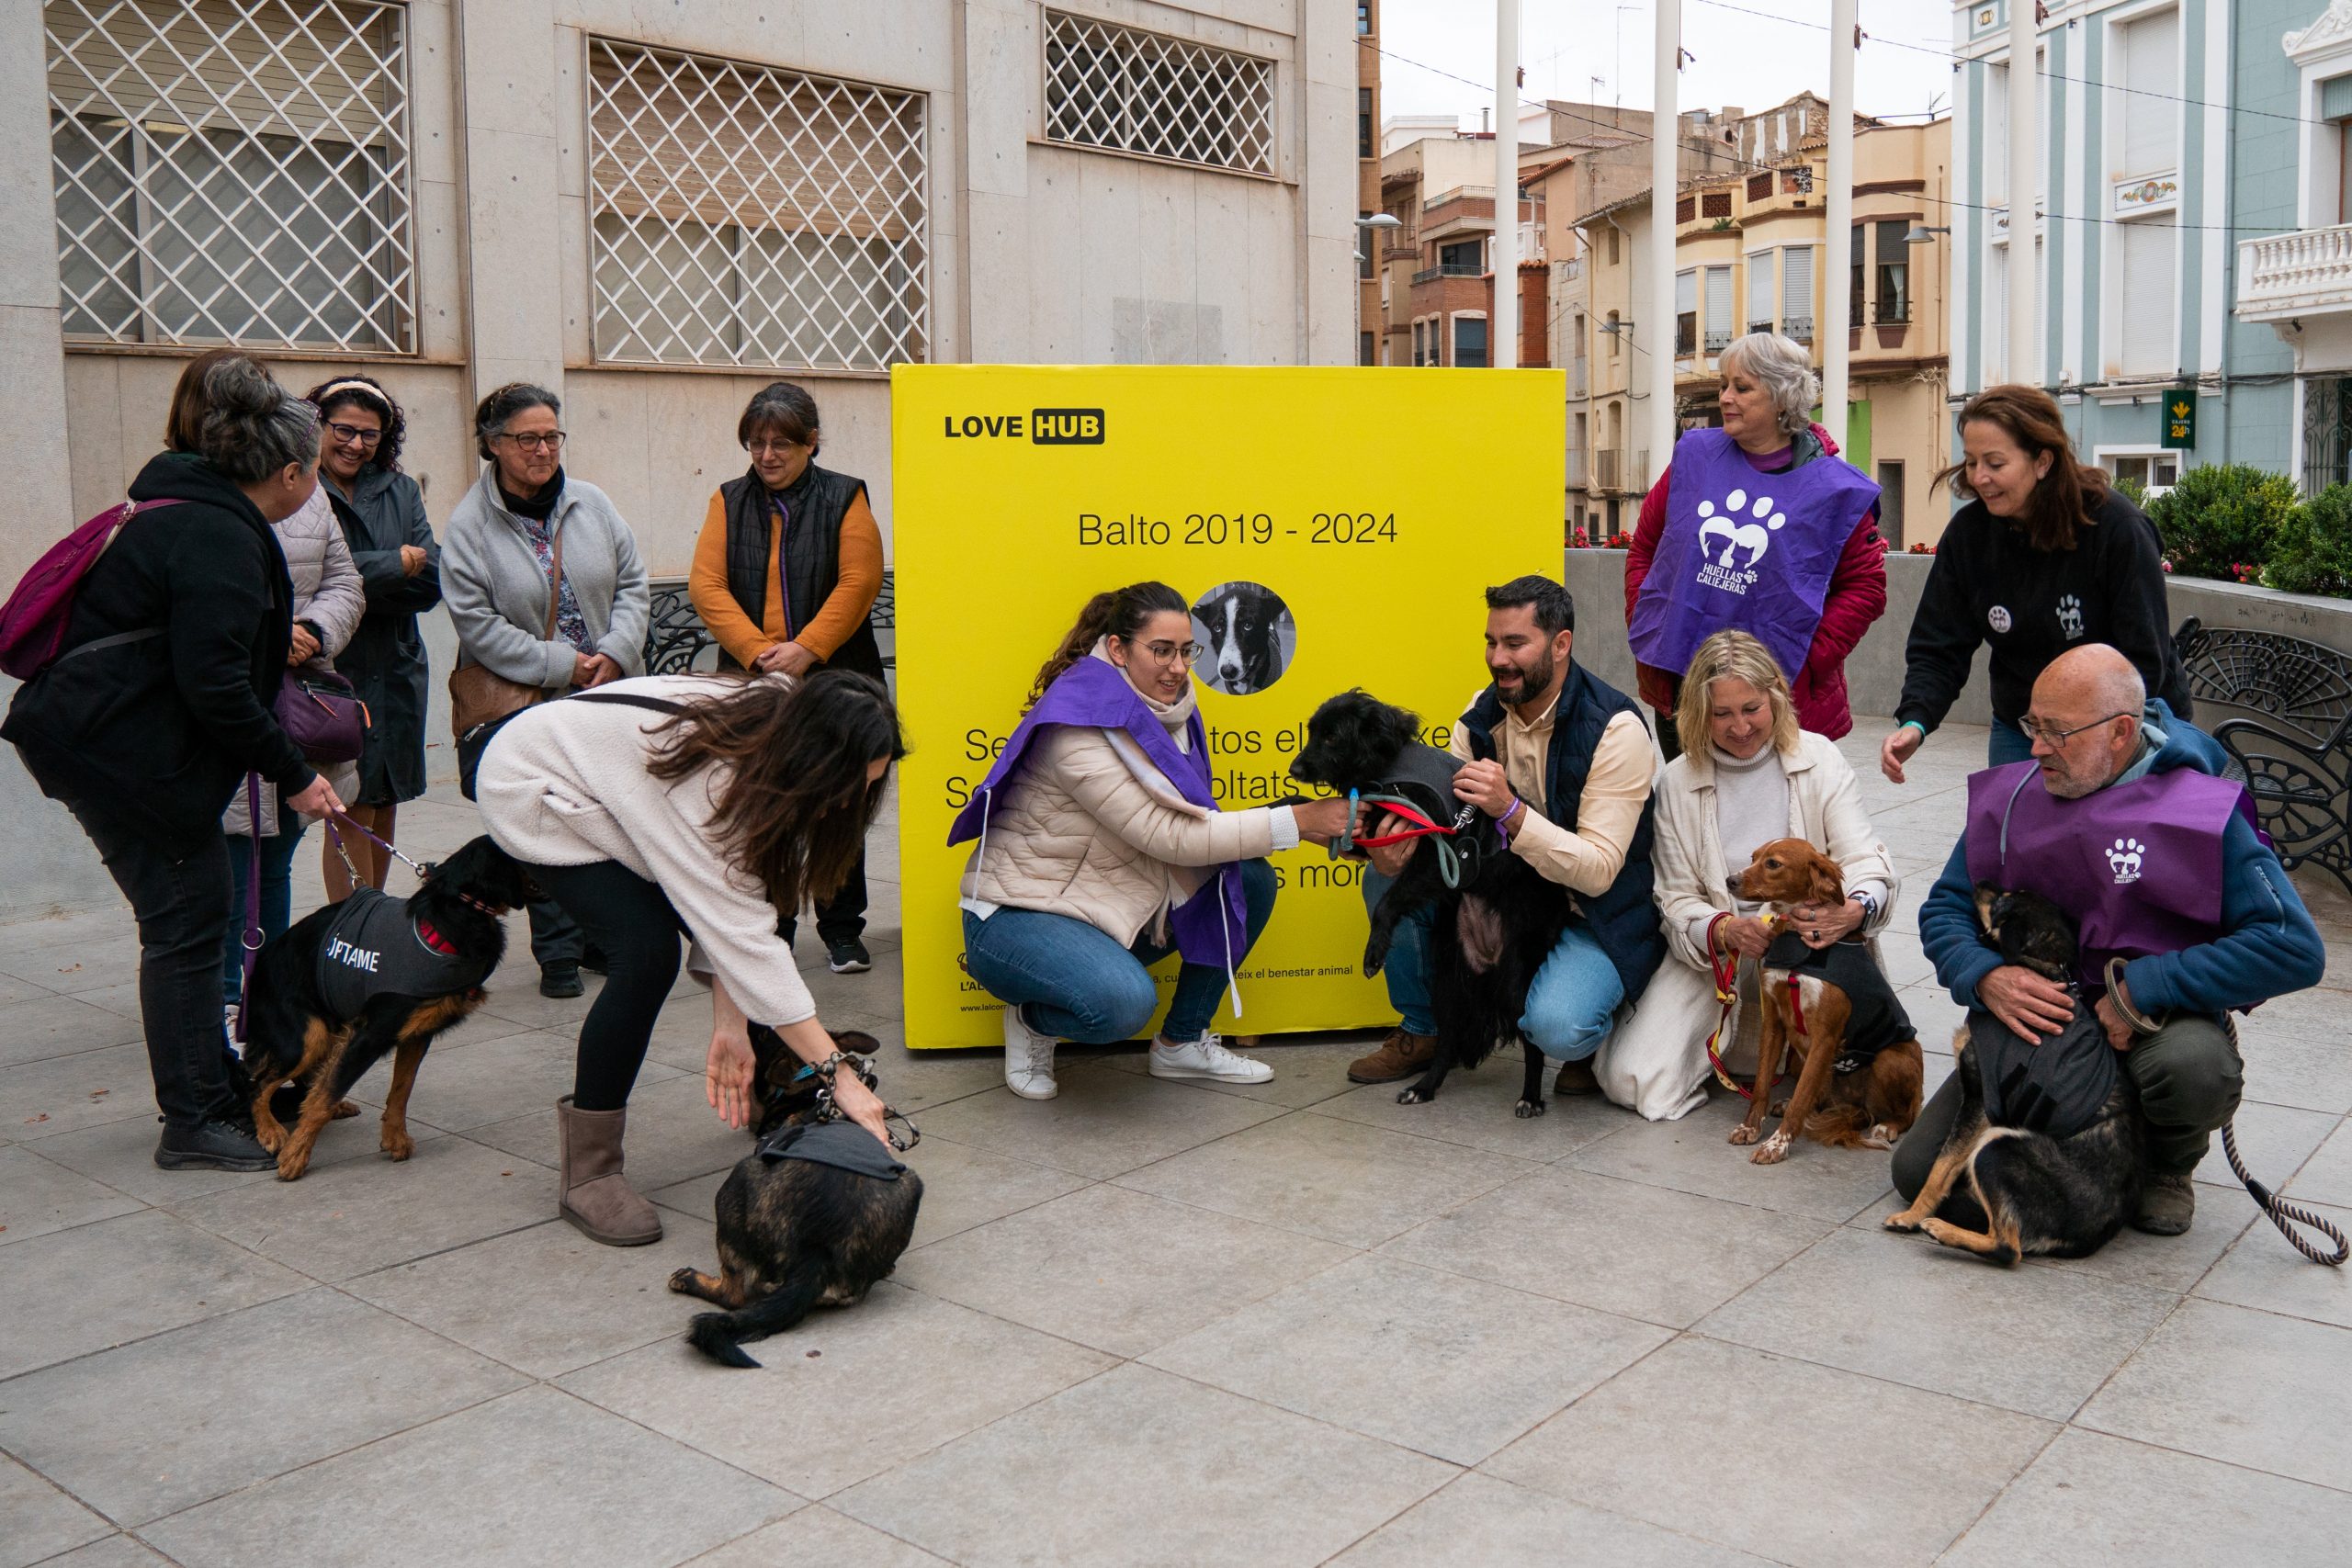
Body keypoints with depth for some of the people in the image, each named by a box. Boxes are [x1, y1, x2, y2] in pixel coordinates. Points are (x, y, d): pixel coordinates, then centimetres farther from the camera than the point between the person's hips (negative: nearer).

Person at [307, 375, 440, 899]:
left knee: (385, 805, 12)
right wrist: (394, 566, -10)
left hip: (396, 673, 5)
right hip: (332, 673, -5)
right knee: (351, 809, -5)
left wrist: (361, 579, -15)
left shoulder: (401, 491, 10)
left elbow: (430, 582, -1)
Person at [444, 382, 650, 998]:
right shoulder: (469, 526, -7)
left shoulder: (591, 504, 5)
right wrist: (563, 665, -16)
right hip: (523, 706, -3)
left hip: (610, 697, 3)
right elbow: (477, 624, -12)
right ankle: (559, 955, 13)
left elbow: (632, 585, 7)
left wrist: (615, 654, -9)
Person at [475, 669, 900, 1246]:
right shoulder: (709, 779, -39)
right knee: (647, 952, -22)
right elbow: (743, 933, -39)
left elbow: (732, 898, -13)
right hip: (533, 789, -8)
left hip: (604, 781, 8)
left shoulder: (774, 724, -16)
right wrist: (837, 1073, -37)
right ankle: (589, 1171, -9)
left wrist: (729, 1021, -18)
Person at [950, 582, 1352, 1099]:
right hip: (1014, 919, -9)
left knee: (1250, 881, -2)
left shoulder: (1160, 707, 2)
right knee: (1125, 1000, -35)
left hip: (1107, 906, 9)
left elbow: (1190, 824, 2)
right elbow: (1168, 837, -27)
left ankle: (1183, 1043, 10)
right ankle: (1032, 1020, 0)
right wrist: (1294, 822, -26)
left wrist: (1307, 824, -14)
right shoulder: (1080, 728, -24)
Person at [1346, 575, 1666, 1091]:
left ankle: (1596, 1032, 7)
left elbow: (1598, 871, -25)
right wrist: (1400, 845, -28)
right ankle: (1422, 1031, 10)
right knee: (1388, 879, -11)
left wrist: (1509, 811, -38)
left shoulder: (1614, 728, -20)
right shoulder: (1483, 713, -1)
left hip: (1595, 916, -6)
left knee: (1555, 1027, -33)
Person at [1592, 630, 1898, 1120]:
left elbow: (1866, 860, -9)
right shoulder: (1677, 783, 1)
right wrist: (1724, 931, -25)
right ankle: (1722, 1037, 15)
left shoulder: (1818, 758, -1)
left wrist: (1853, 910, -34)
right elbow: (1679, 900, -1)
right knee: (1634, 1081, -17)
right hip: (1713, 953, 1)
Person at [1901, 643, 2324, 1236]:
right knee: (1921, 1173, -13)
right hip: (2025, 1028, 3)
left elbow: (2294, 948, -17)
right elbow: (1944, 910, 6)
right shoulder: (2008, 796, 1)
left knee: (2194, 1066, -39)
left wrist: (2143, 989, -22)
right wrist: (1985, 977, -17)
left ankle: (2168, 1164, 0)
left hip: (2156, 1025, -3)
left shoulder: (2203, 813, -12)